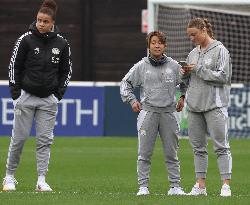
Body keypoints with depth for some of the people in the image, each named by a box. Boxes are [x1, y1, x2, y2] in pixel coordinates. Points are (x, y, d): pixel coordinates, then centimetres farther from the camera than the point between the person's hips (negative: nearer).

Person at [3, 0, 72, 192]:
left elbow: (67, 70, 12)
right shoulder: (26, 39, -6)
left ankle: (42, 181, 2)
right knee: (19, 138, 0)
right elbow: (14, 66, 0)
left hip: (49, 99, 2)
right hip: (26, 96, -2)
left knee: (45, 140, 0)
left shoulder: (61, 43, 0)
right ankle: (9, 177, 14)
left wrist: (59, 93, 4)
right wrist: (15, 93, -4)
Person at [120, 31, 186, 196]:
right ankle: (143, 186, 1)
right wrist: (131, 100, 4)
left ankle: (175, 186, 10)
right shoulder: (141, 66, 3)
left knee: (171, 154, 4)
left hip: (168, 112, 1)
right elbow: (126, 83, 13)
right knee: (144, 154, -2)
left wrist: (183, 98, 12)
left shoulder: (174, 66, 6)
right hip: (148, 112, -1)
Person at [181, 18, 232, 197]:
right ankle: (200, 185, 11)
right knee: (198, 147, 7)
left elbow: (223, 76, -12)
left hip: (214, 105, -7)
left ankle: (226, 184, -8)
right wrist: (185, 74, 0)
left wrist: (199, 70, -11)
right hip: (194, 106, 7)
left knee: (221, 145, -7)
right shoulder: (193, 53, 16)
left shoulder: (220, 50, -3)